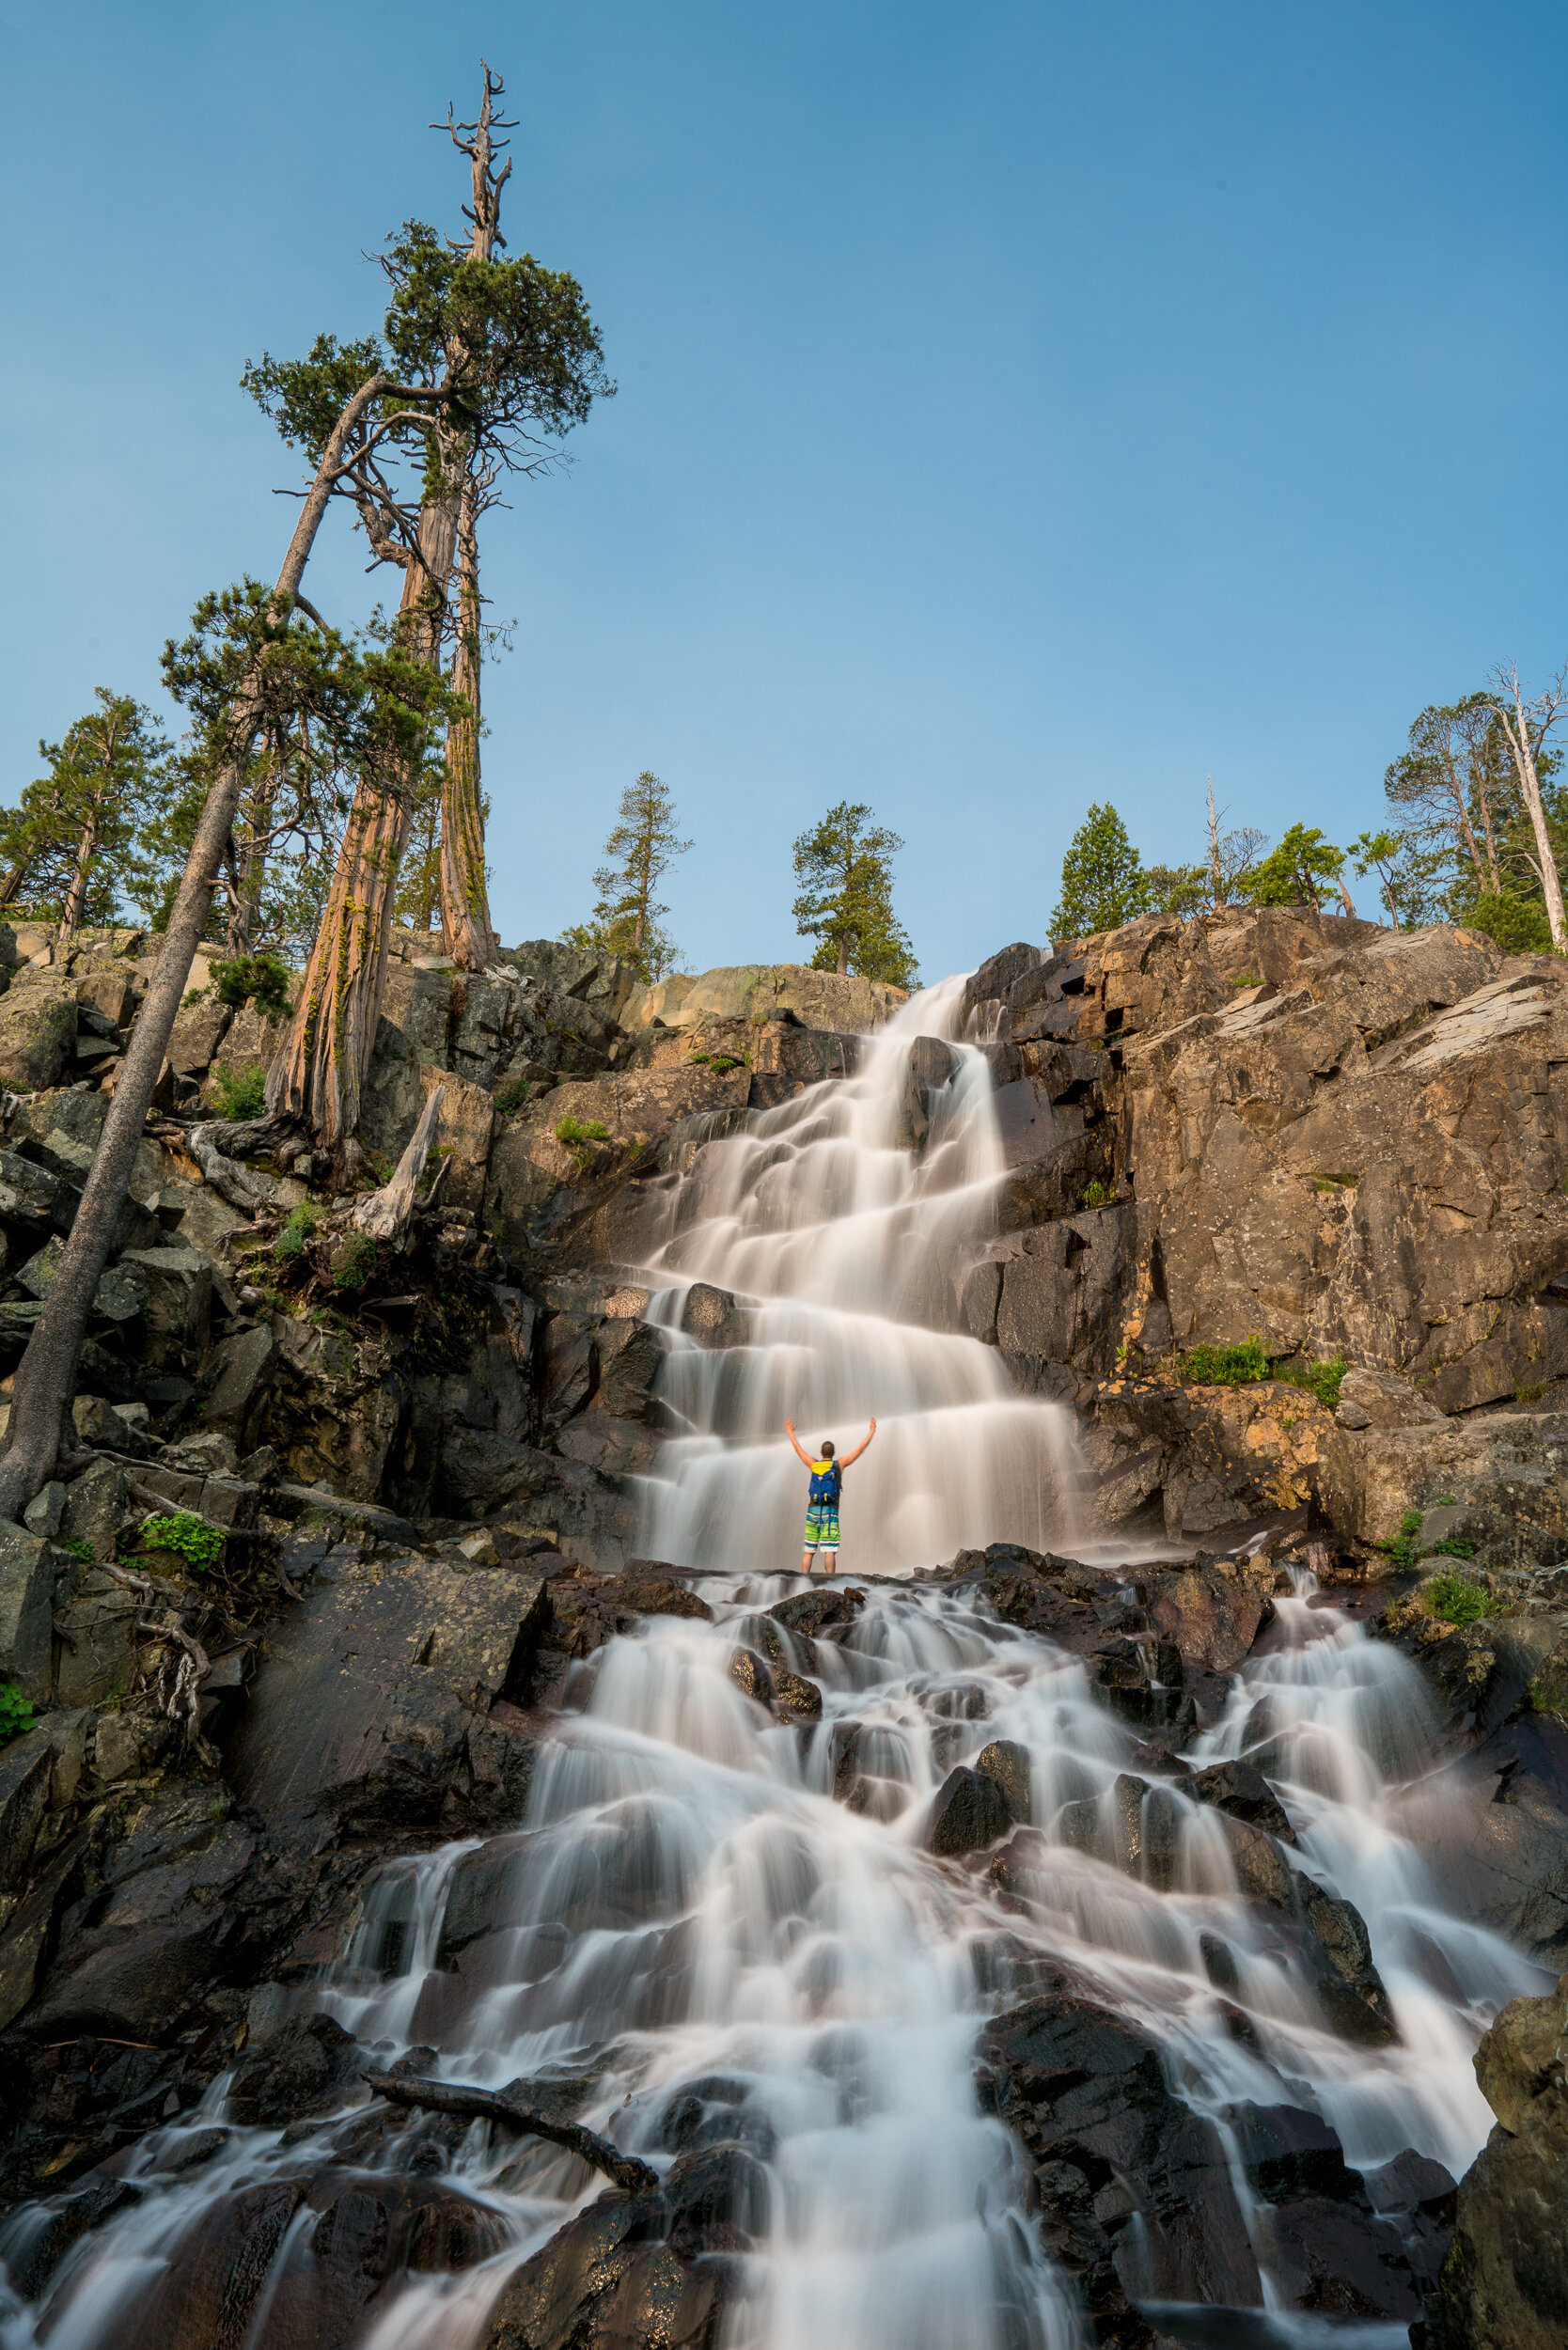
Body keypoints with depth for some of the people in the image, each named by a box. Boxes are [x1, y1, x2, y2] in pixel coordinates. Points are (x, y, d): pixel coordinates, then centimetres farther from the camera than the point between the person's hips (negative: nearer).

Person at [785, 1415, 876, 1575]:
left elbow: (798, 1449, 25)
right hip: (830, 1513, -3)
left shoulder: (813, 1465, 10)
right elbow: (860, 1449, 10)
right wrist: (871, 1431, 18)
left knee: (808, 1551, 6)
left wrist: (790, 1432, 40)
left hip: (812, 1511, 3)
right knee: (830, 1551, -9)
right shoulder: (839, 1464, 4)